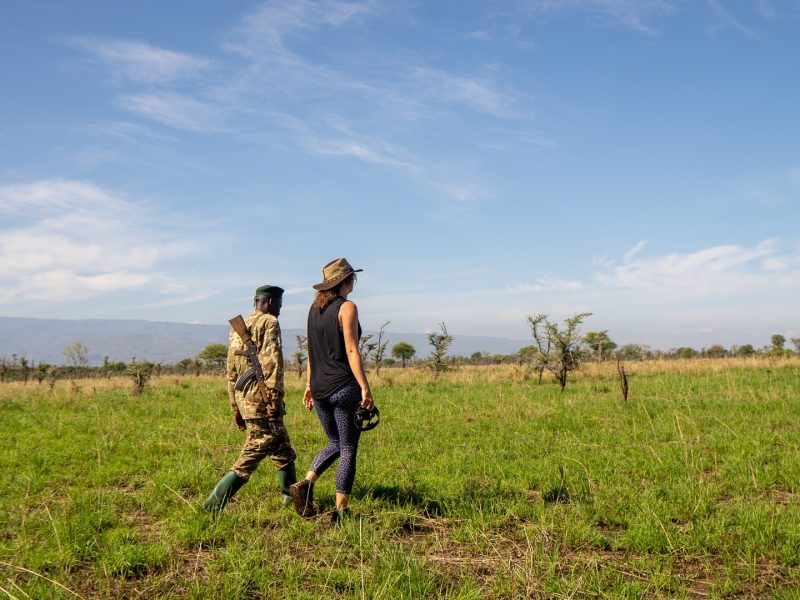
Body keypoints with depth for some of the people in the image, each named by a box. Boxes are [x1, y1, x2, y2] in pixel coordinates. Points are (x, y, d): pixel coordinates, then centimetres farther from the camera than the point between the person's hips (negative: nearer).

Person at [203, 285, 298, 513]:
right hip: (262, 399, -9)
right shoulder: (269, 323, -5)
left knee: (283, 451, 18)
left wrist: (236, 408, 23)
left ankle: (291, 497, 24)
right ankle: (214, 505, -9)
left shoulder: (237, 328, 20)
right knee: (252, 455, -7)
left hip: (244, 398, 9)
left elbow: (231, 372, 20)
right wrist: (275, 397, -21)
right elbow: (272, 361, -19)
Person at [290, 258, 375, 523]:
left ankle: (305, 483, 1)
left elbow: (313, 351, 14)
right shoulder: (347, 307, -10)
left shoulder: (315, 307, 10)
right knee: (348, 449, 4)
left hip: (320, 389, 7)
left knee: (335, 444, 21)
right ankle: (341, 510, 6)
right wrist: (365, 388, -18)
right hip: (344, 387, -7)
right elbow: (351, 351, -17)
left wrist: (309, 385, 19)